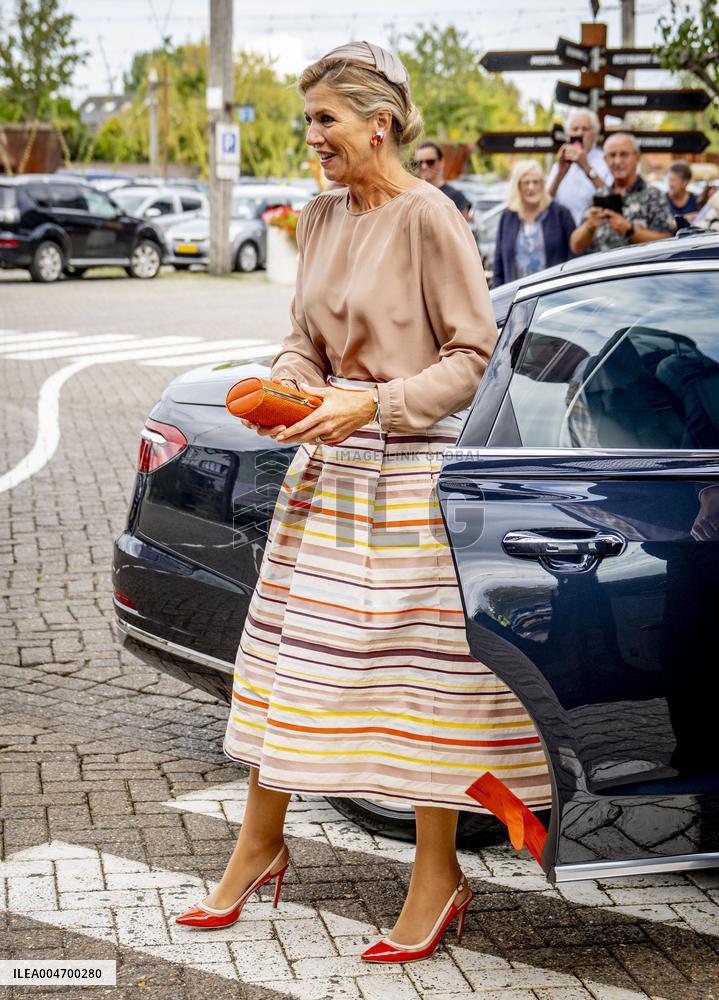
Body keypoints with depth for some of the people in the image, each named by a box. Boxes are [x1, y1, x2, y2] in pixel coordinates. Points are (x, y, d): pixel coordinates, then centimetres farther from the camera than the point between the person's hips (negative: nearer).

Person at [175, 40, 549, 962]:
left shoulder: (428, 217, -13)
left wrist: (374, 404, -21)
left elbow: (472, 354, -13)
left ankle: (437, 877, 14)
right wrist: (287, 386, -5)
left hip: (412, 463, -7)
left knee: (421, 660, 0)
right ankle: (259, 846, 25)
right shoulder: (320, 218, 9)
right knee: (288, 642, 10)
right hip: (328, 456, 7)